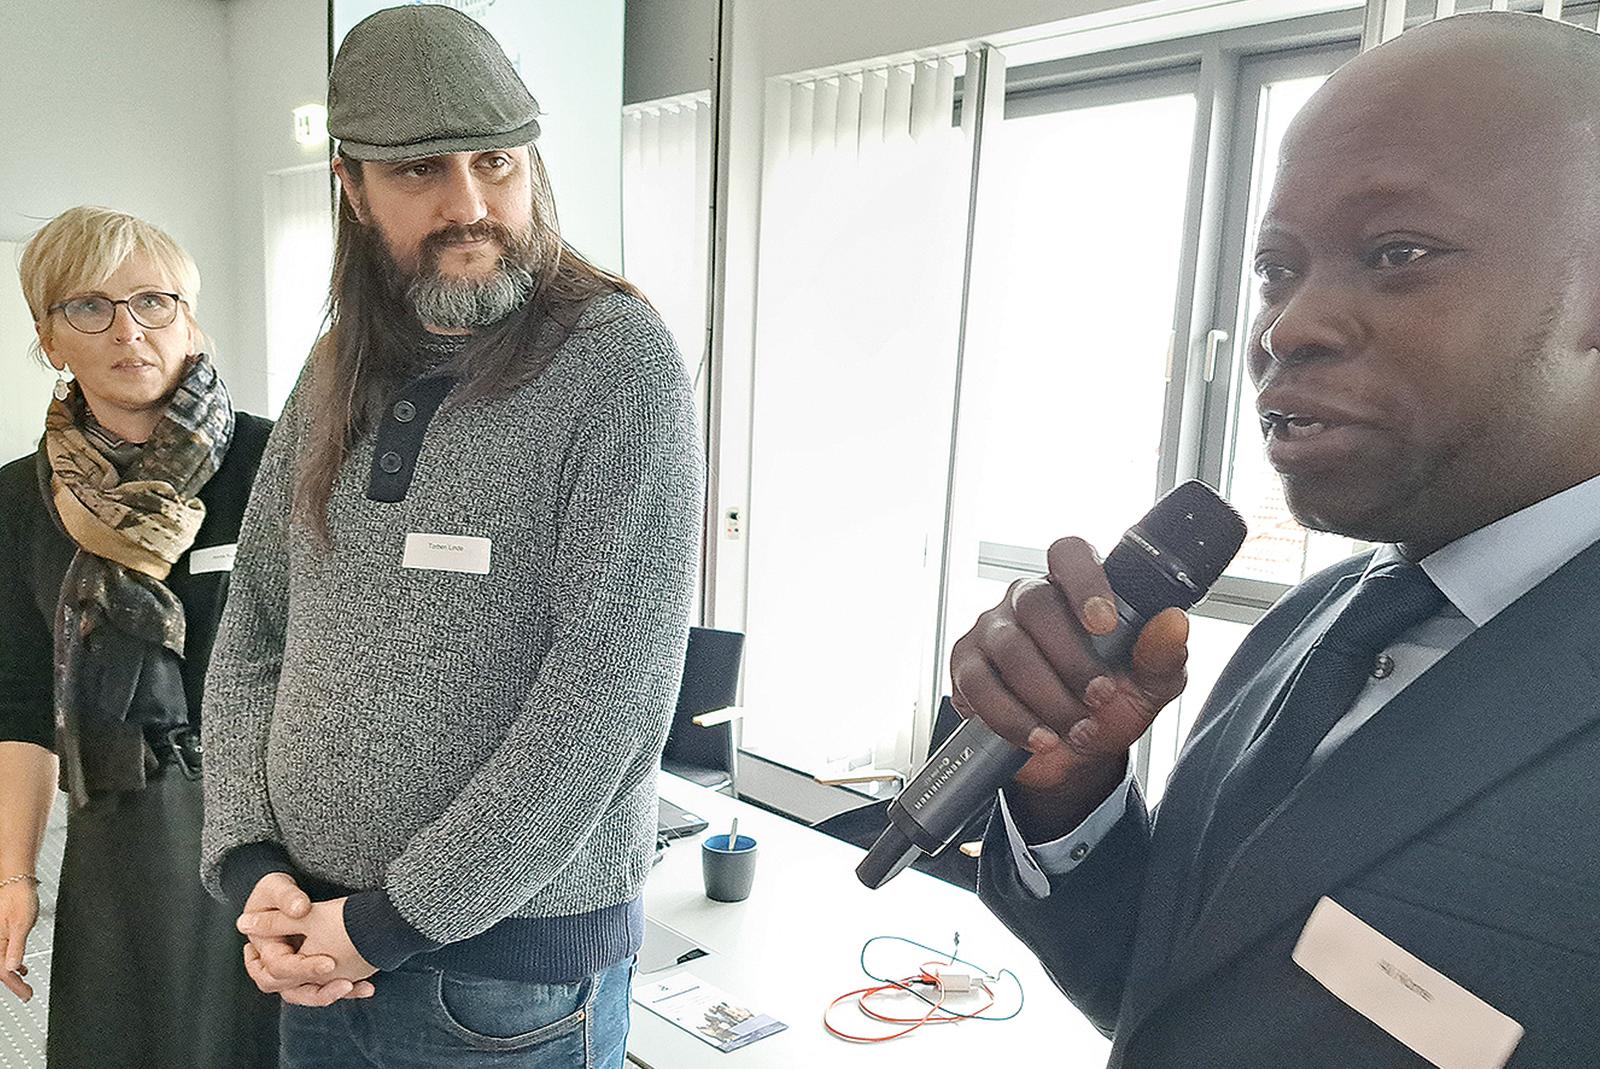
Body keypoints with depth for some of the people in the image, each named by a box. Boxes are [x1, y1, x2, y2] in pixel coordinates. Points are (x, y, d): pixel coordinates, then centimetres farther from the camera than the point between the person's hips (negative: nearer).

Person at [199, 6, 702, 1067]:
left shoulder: (621, 364, -16)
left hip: (517, 966, -5)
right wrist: (253, 865, -4)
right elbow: (252, 636, 8)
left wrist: (389, 923, -16)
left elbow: (610, 695, -22)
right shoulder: (336, 378, 4)